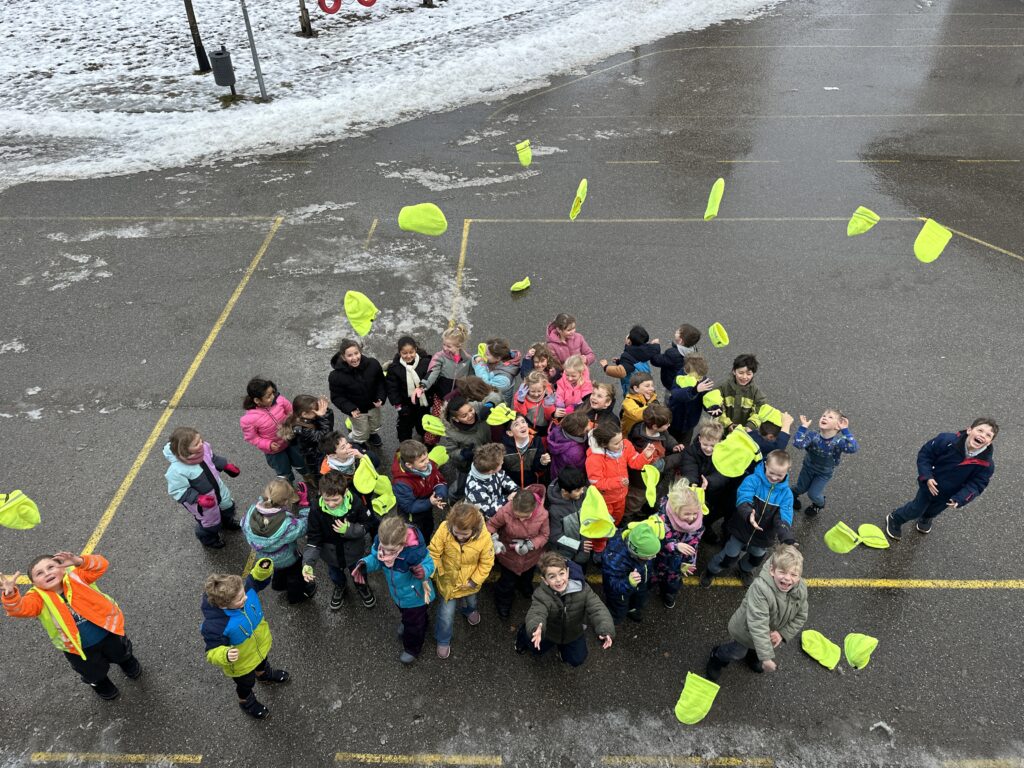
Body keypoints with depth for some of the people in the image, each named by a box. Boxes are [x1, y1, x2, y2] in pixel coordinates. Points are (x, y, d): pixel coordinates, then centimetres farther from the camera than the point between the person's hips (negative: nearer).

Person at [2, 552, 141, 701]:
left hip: (107, 632, 0)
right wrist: (10, 593, -57)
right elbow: (19, 608, -37)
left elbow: (101, 565, -33)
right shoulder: (38, 598, -18)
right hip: (78, 648, 0)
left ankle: (129, 665, 67)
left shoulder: (75, 576, -19)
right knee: (95, 672, 23)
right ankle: (101, 685, 60)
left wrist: (78, 561, -51)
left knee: (122, 654, 30)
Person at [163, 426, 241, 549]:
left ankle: (227, 522, 70)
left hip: (218, 490, 6)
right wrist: (198, 499, -35)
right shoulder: (177, 470, -41)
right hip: (203, 504, -6)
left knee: (228, 508, 33)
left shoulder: (203, 448, -24)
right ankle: (208, 539, 60)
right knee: (210, 523, 23)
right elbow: (177, 491, -28)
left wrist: (226, 465, -4)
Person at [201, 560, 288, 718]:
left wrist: (263, 570, -33)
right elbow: (212, 653, -33)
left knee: (263, 662, 39)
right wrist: (225, 655, -54)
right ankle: (247, 702, 64)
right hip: (241, 664, -4)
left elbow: (258, 580, -12)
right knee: (246, 684, 30)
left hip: (260, 644, 4)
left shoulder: (246, 587, -34)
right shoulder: (214, 626, -46)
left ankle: (265, 674, 75)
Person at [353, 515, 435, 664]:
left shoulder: (415, 550, -45)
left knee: (414, 623, 21)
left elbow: (429, 565, -27)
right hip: (397, 592, 5)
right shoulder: (380, 541, -30)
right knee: (405, 614, 37)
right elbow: (375, 558, -9)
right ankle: (407, 623, 72)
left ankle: (412, 648, 51)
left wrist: (422, 572, -49)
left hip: (416, 595, -5)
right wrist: (364, 564, -30)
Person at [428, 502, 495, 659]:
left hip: (470, 581, 1)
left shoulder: (484, 537, -34)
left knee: (470, 602, 32)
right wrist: (434, 573, -21)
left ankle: (469, 610, 70)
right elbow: (433, 553, -20)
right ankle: (443, 640, 40)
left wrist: (474, 581, -13)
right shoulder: (444, 529, -35)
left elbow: (486, 563, -17)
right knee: (446, 613, 9)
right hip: (448, 580, -1)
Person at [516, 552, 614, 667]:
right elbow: (536, 613, -53)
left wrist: (606, 631, -57)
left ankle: (562, 646, 36)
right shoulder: (541, 595, -37)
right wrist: (535, 630, -78)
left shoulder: (582, 589, -32)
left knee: (577, 660, 6)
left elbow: (597, 609, -37)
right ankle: (523, 632, 35)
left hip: (574, 633, 2)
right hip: (549, 633, -2)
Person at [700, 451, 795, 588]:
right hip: (742, 530, -3)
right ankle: (711, 571, 41)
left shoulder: (786, 493, -14)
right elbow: (743, 500, -39)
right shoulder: (752, 480, -24)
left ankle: (746, 570, 62)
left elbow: (783, 519, -23)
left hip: (763, 536, 4)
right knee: (729, 558, 12)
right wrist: (749, 515, -61)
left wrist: (787, 538, -43)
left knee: (756, 560, 28)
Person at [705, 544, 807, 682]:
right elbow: (758, 626, -46)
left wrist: (783, 633, -22)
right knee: (737, 653, 22)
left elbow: (801, 616, -9)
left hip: (773, 633, 5)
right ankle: (718, 657, 55)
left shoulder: (801, 589, -25)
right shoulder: (760, 588, -46)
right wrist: (766, 657, -46)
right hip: (745, 631, -5)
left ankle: (752, 654, 68)